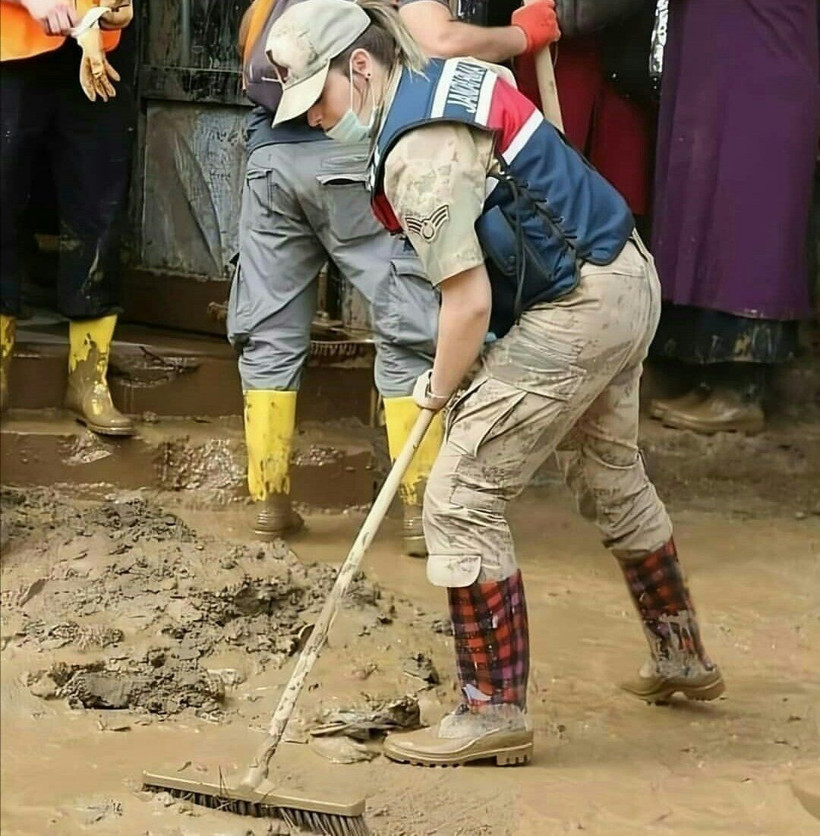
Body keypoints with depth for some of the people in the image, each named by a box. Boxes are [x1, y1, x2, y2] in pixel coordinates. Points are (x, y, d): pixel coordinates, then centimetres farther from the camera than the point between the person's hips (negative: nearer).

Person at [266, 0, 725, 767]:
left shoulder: (418, 151, -22)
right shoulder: (447, 79, 8)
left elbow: (469, 302, -23)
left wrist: (438, 388, -2)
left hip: (573, 315, -10)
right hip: (630, 280, 10)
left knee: (460, 500, -5)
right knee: (613, 481, 28)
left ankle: (494, 713, 0)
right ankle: (682, 658, 45)